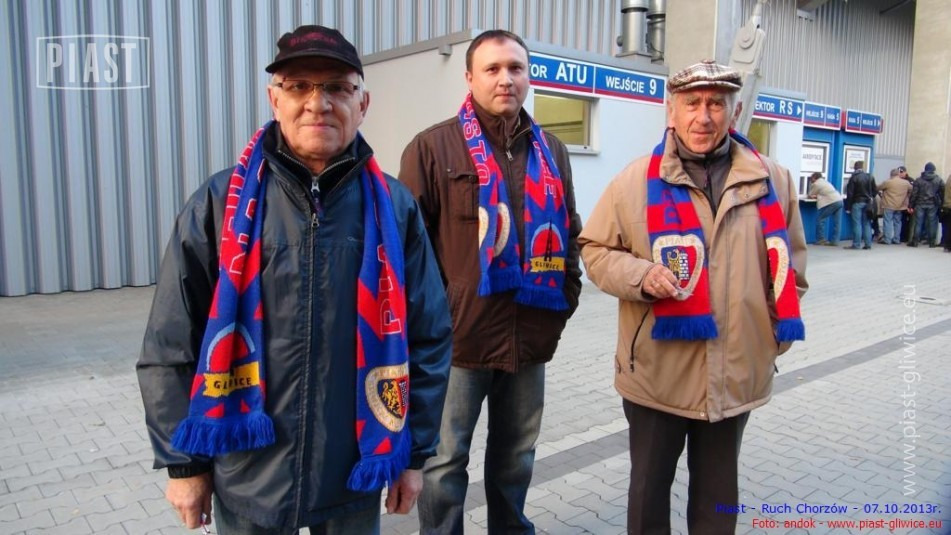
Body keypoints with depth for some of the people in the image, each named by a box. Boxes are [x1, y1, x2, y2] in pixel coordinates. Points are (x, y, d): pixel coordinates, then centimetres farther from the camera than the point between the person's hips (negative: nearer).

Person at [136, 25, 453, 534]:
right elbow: (171, 344, -1)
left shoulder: (394, 207, -4)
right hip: (247, 476, 0)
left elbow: (429, 338, 1)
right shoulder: (221, 202, -6)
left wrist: (413, 451, 3)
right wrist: (183, 460, 1)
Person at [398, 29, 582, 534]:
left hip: (530, 337, 5)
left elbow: (568, 235, 17)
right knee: (445, 461, 10)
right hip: (457, 336, -4)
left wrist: (566, 297, 10)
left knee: (516, 458, 21)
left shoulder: (551, 152, 11)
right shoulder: (433, 146, -6)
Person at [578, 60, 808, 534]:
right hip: (656, 372, -2)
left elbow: (789, 260, 13)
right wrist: (639, 275, -19)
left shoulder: (772, 180, 2)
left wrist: (780, 328, 10)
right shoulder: (636, 180, -6)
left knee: (718, 491, 21)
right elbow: (594, 249, -1)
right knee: (650, 484, 16)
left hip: (737, 373, 3)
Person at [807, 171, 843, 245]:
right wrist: (816, 196, 32)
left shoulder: (816, 184, 2)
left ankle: (821, 239, -2)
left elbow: (810, 196, 11)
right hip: (839, 200, 9)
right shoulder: (825, 182, 28)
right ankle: (835, 241, 8)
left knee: (820, 219, -1)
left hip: (831, 202, -9)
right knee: (836, 222, 7)